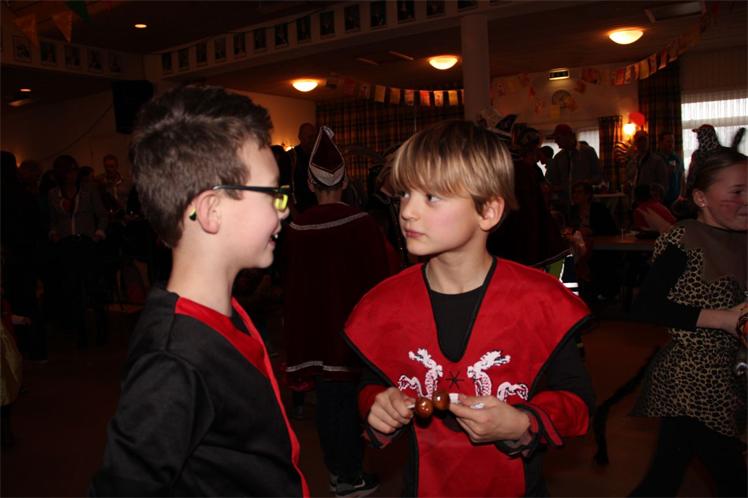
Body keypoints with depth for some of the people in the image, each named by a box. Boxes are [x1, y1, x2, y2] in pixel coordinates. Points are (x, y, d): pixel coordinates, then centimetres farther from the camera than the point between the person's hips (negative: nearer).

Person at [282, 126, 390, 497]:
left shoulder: (296, 229, -5)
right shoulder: (363, 223, -12)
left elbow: (291, 285, 2)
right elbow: (379, 277, -8)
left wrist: (296, 328, 13)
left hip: (315, 325, 3)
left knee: (327, 398, 15)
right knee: (352, 399, 9)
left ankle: (335, 468, 28)